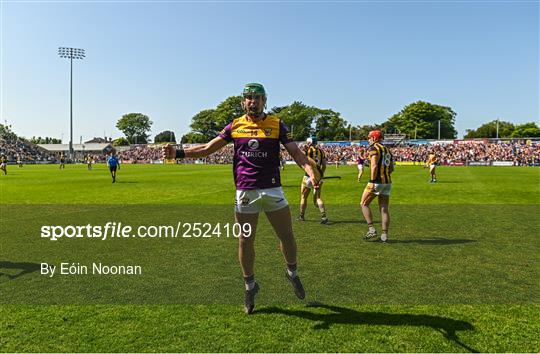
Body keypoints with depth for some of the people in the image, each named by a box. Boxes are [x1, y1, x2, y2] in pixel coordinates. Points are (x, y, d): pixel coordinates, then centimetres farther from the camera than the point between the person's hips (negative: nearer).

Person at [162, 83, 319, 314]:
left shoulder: (276, 124, 3)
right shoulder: (235, 126, 6)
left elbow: (295, 152, -4)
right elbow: (207, 149, 8)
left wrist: (310, 171, -22)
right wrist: (178, 153, -2)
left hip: (273, 190, 0)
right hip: (245, 192, 1)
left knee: (287, 236, 5)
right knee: (245, 242, 6)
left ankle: (292, 273, 34)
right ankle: (250, 286, 27)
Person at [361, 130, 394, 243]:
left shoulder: (374, 149, -7)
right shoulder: (387, 150, 18)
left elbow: (374, 166, -18)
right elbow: (391, 168, 19)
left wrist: (372, 181, -19)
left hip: (377, 181, -8)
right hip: (387, 182, 8)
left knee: (364, 204, 6)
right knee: (384, 208, 8)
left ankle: (371, 229, -1)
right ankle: (384, 235, 9)